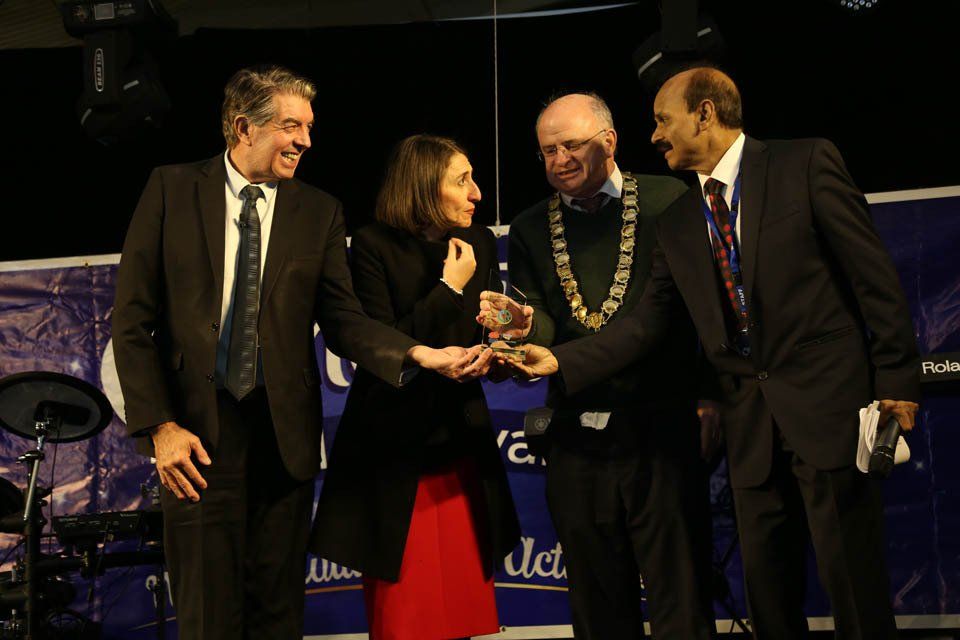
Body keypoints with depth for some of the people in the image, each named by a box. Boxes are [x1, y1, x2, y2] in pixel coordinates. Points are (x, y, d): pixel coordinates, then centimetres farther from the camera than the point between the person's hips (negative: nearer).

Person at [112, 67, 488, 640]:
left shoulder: (320, 212, 5)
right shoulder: (172, 190, 0)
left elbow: (341, 319, 0)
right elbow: (134, 318, -1)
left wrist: (418, 354, -18)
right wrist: (158, 425, -9)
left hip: (283, 428, 2)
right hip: (196, 426, -2)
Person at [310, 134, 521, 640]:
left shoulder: (478, 244, 7)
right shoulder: (375, 247, -9)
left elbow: (478, 348, 11)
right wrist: (450, 289, -15)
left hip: (462, 453, 5)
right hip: (397, 456, -4)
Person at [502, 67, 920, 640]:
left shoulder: (806, 164, -3)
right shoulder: (677, 225, 12)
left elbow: (874, 274, -5)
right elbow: (646, 324, 9)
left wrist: (897, 379, -9)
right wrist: (560, 361, -1)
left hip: (829, 402, -5)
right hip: (751, 420, 5)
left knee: (853, 577, -3)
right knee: (767, 583, 10)